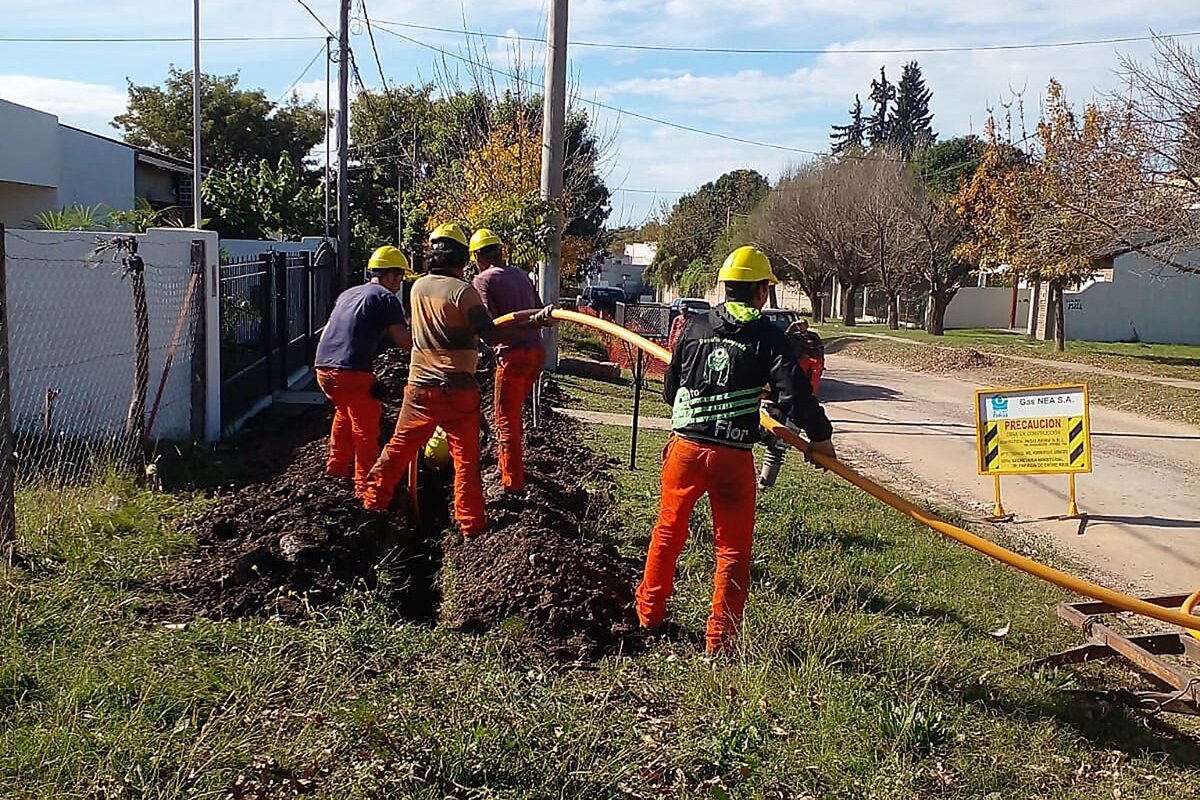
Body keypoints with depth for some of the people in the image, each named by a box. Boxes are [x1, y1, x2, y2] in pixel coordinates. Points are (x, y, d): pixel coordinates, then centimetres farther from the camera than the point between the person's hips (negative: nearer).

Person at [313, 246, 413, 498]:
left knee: (344, 412, 31)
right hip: (351, 372, -8)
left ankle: (337, 466, 37)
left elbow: (325, 331, 26)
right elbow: (402, 340, -10)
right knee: (366, 431, 4)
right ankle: (365, 488, 8)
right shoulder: (385, 298, -1)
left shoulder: (347, 294, 22)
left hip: (322, 368, 8)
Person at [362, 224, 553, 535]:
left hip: (420, 386, 5)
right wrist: (534, 320, -23)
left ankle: (374, 500, 23)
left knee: (400, 446, 17)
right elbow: (491, 334, -20)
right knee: (466, 457, 3)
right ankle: (470, 522, 6)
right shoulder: (463, 291, -12)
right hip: (457, 389, -4)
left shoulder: (418, 287, 7)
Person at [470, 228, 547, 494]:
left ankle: (513, 483, 4)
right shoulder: (521, 275, 14)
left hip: (513, 354, -7)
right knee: (513, 413, 22)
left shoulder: (483, 280, -5)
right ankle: (507, 466, 35)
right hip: (537, 350, 7)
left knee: (506, 419, 2)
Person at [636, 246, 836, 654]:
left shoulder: (693, 327, 5)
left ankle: (649, 612, 35)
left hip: (685, 447, 4)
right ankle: (720, 639, 13)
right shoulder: (769, 337, -5)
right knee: (733, 548, 9)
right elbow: (794, 396, -12)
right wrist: (820, 436, 3)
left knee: (668, 531, 21)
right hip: (733, 456, -3)